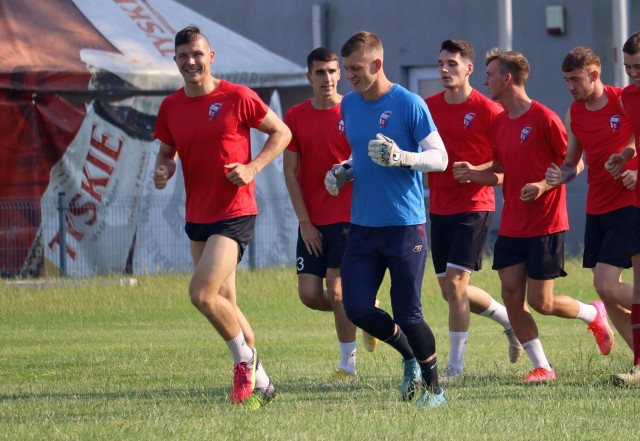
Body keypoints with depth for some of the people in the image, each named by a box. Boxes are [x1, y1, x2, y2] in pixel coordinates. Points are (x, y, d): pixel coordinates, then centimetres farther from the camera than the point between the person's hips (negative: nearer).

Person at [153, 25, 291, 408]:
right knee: (224, 302, 11)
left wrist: (253, 168, -14)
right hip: (197, 216, 7)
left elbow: (282, 133, -1)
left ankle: (246, 360, 1)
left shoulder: (237, 97, -9)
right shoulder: (171, 107, 6)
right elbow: (167, 152, 20)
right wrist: (163, 171, -3)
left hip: (234, 213, -7)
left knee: (202, 294, -20)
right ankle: (259, 382, 23)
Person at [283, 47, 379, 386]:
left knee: (337, 291, -10)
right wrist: (305, 222, -2)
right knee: (309, 294, -2)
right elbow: (290, 171, 3)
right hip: (311, 221, 4)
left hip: (347, 216, -4)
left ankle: (348, 365, 1)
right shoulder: (295, 117, 4)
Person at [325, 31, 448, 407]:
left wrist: (402, 158, -26)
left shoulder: (409, 104, -10)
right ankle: (411, 359, 22)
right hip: (363, 224, 6)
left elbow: (440, 158, -9)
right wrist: (344, 172, 4)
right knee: (357, 307, -2)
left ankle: (434, 387, 14)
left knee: (408, 315, -6)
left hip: (405, 224, -6)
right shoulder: (350, 105, 10)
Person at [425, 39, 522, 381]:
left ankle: (455, 365, -6)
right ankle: (511, 321, 34)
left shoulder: (487, 110, -9)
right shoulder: (429, 107, 7)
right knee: (451, 289, 10)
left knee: (454, 282, -14)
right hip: (439, 207, 6)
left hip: (473, 206, -6)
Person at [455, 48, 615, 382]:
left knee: (540, 302, -6)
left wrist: (544, 185, -23)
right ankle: (542, 367, 7)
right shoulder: (498, 123, 9)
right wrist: (473, 174, -2)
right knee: (511, 296, -2)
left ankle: (594, 314, 23)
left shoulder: (544, 118, -12)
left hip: (546, 225, -7)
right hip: (512, 226, 7)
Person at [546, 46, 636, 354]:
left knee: (606, 285, -18)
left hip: (627, 204, -7)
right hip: (596, 209, 7)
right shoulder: (574, 114, 9)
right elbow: (573, 163, 17)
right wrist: (560, 176, -4)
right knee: (606, 290, 4)